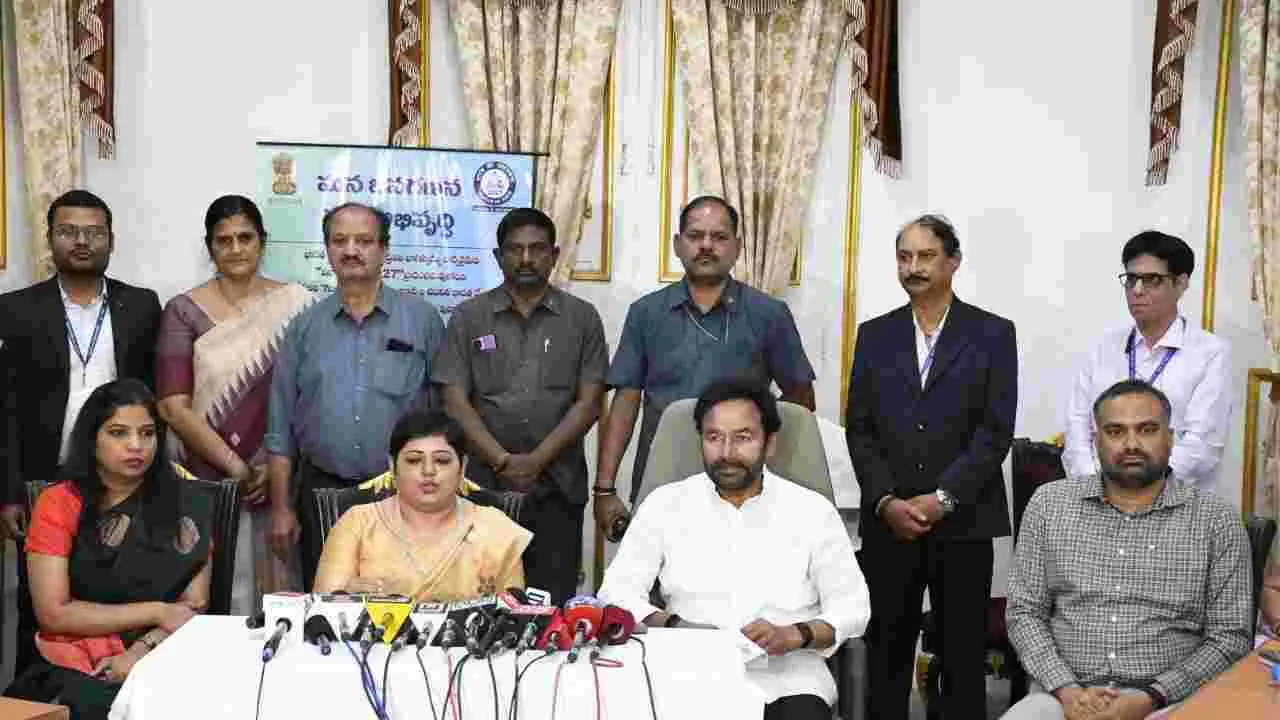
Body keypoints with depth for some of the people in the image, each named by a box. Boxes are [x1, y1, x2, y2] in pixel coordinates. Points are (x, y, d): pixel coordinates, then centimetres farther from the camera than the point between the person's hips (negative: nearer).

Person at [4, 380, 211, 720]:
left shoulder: (186, 503, 5)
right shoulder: (58, 505, 1)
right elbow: (53, 613, -5)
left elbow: (194, 606, 2)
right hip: (73, 670, -1)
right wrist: (156, 612, -8)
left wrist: (141, 652, -14)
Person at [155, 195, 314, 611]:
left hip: (278, 479, 1)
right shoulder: (184, 311, 2)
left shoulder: (294, 304, 3)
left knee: (276, 589, 3)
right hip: (208, 481, 0)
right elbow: (173, 406, -4)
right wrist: (236, 466, -10)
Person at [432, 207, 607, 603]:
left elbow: (589, 403, 1)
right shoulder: (469, 318, 8)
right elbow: (455, 401, 1)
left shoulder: (581, 318, 7)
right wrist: (503, 461, -10)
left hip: (558, 487, 0)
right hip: (486, 485, 0)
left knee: (554, 601, 0)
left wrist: (536, 461, -9)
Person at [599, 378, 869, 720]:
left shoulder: (812, 511, 6)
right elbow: (616, 593, 4)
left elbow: (852, 606, 6)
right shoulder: (665, 504, 8)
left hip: (787, 681, 1)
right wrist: (674, 626, -15)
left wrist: (793, 635, -13)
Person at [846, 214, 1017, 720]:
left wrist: (943, 498, -13)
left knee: (963, 657, 4)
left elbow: (996, 430, -4)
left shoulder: (992, 333, 3)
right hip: (888, 522, 2)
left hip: (963, 523, -2)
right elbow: (859, 430, 6)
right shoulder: (875, 335, 11)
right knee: (886, 654, 6)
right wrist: (886, 501, -7)